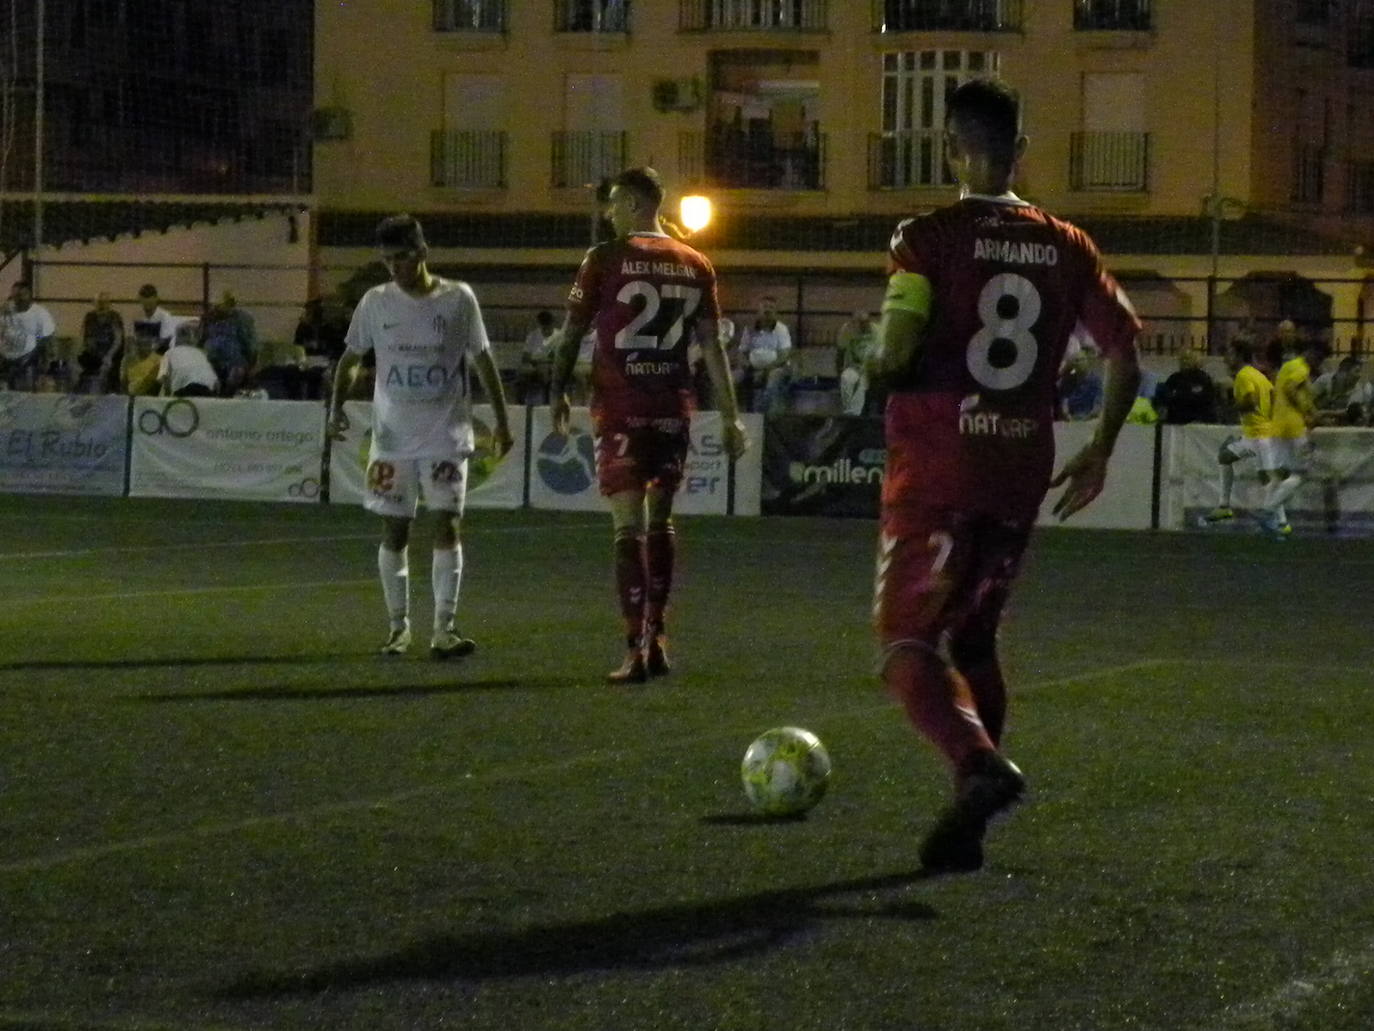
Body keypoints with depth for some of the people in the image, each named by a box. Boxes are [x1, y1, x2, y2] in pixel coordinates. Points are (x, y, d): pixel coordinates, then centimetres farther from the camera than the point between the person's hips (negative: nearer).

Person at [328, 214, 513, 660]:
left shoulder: (458, 299, -3)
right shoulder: (376, 302, 2)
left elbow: (482, 360, 5)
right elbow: (351, 358, 11)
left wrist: (501, 421, 3)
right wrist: (337, 407, -5)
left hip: (446, 435, -2)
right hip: (392, 436, 2)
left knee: (447, 524, -11)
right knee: (394, 531, 5)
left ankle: (444, 627, -11)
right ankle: (398, 625, 15)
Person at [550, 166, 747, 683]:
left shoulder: (605, 259, -5)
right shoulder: (695, 266, 7)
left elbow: (571, 333, -1)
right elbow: (712, 345, 5)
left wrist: (558, 393, 11)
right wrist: (730, 417, 7)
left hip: (620, 411, -4)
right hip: (674, 409, 4)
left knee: (629, 526, -6)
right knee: (660, 520, 18)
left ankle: (636, 649, -11)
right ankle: (656, 637, 21)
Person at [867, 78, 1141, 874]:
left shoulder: (928, 239, -8)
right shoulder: (1067, 247, 6)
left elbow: (895, 354, -18)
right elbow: (1125, 351, 7)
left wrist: (881, 371, 5)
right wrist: (1099, 452, 17)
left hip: (935, 474, -5)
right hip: (1021, 477, 5)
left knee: (909, 644, -1)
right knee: (974, 639, 19)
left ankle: (979, 762, -28)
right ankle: (967, 827, 15)